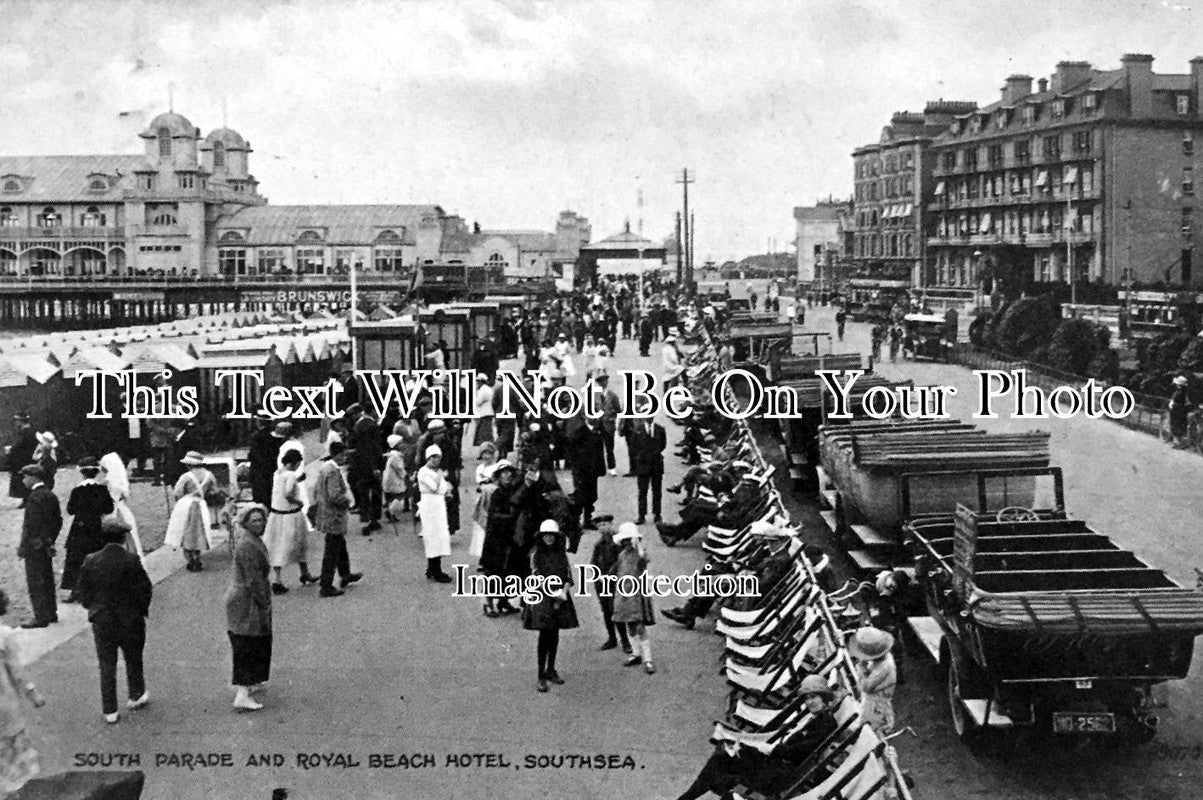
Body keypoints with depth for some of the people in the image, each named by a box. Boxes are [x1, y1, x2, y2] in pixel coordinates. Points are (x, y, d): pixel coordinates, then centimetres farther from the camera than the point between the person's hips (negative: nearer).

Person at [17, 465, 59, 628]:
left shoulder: (34, 497, -17)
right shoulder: (51, 495, 9)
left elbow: (31, 525, -21)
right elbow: (58, 520, 14)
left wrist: (23, 547, -16)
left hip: (35, 546, -9)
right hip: (47, 546, 9)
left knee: (35, 582, -3)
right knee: (47, 580, 16)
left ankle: (41, 617, 0)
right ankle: (51, 613, 24)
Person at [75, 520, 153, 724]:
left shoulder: (90, 561, -9)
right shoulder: (131, 560, -17)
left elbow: (81, 593, -2)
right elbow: (145, 590, -13)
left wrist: (95, 608, 14)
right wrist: (141, 610, 5)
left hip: (101, 622, 2)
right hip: (130, 621, -2)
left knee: (107, 666, 11)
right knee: (133, 660, 21)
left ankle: (110, 711, 15)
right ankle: (136, 696, 36)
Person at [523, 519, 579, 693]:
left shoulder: (562, 553, 8)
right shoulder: (536, 553, -3)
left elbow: (568, 575, 6)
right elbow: (537, 577, -8)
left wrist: (564, 591, -11)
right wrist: (554, 593, -15)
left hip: (560, 596, 4)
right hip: (542, 596, -4)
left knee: (554, 634, 8)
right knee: (544, 634, -8)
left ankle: (551, 670, 20)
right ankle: (541, 676, -5)